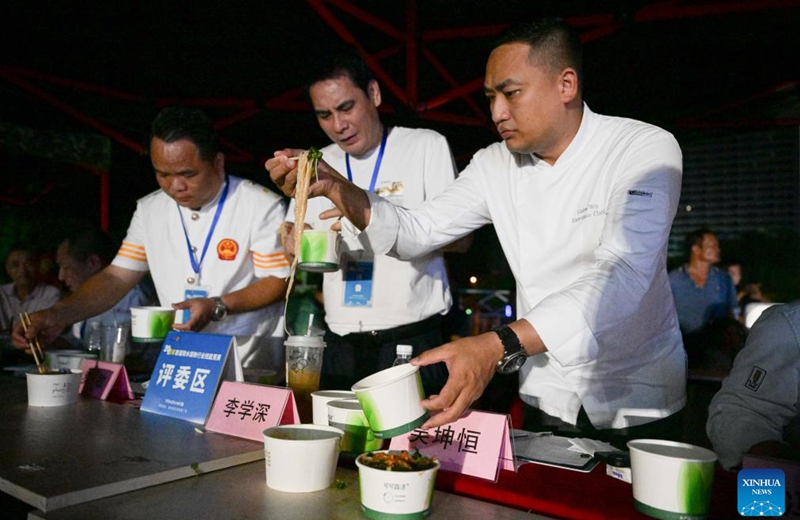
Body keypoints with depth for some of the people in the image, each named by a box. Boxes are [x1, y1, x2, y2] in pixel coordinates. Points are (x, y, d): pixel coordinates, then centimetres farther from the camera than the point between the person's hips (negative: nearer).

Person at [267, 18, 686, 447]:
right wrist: (333, 187, -19)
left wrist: (498, 347, -45)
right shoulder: (495, 165, -2)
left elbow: (622, 279, -31)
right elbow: (417, 231, -1)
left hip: (637, 401, -3)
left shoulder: (646, 150, -18)